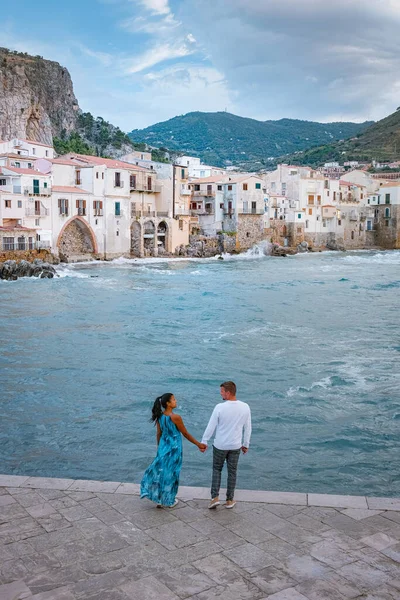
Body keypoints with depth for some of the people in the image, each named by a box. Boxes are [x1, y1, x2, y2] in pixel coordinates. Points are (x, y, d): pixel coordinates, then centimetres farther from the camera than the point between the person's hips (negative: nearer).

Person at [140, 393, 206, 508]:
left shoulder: (160, 416, -4)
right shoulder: (175, 417, -22)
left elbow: (159, 433, 6)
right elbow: (185, 434, -14)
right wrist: (199, 444, -3)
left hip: (163, 447, 5)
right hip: (174, 448, -5)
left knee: (161, 471, 14)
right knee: (171, 473, 9)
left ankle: (159, 500, 20)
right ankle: (170, 500, 22)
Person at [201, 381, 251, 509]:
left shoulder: (220, 407, -18)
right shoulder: (245, 407, -7)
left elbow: (211, 426, -11)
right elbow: (248, 428, 1)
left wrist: (204, 441, 1)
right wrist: (246, 444, 13)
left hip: (220, 446, -2)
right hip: (235, 446, 2)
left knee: (216, 470, 17)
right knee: (232, 472, 15)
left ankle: (215, 497, 9)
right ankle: (230, 500, 22)